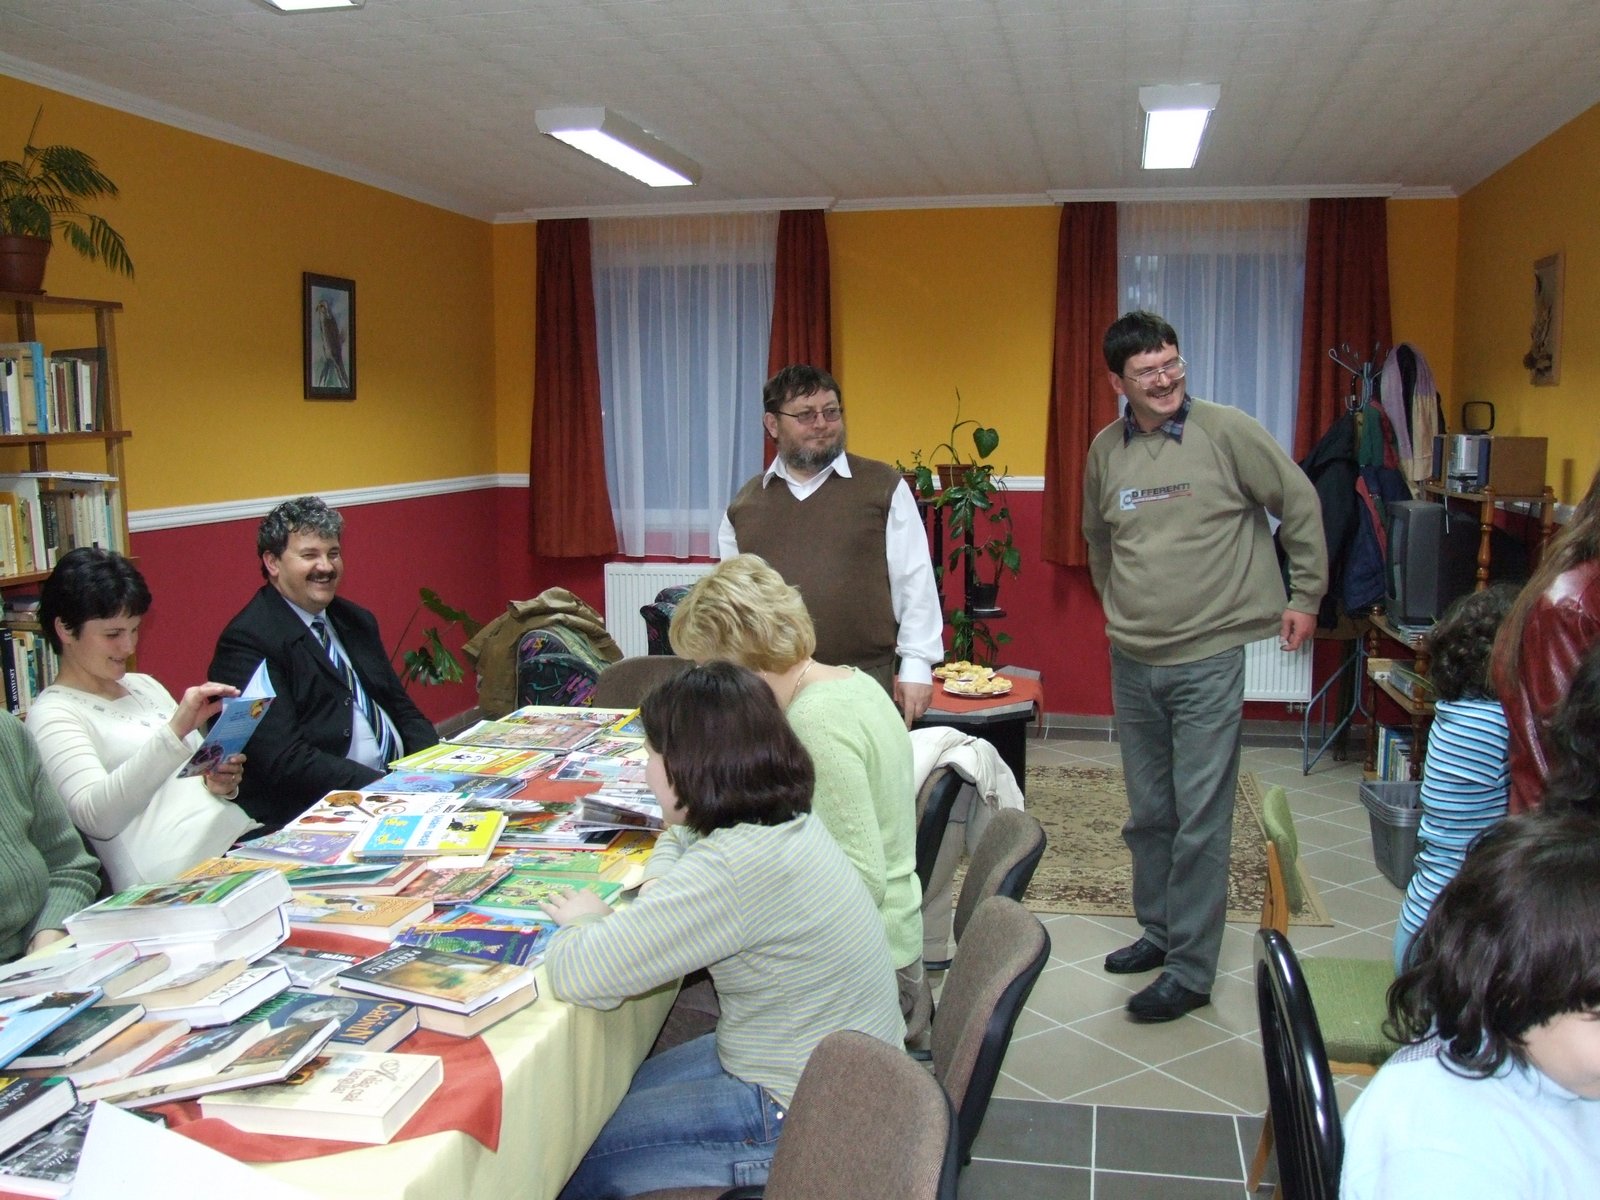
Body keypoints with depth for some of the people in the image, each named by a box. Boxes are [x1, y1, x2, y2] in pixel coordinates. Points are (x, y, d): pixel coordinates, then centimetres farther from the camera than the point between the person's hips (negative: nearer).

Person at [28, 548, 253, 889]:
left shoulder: (145, 686, 21)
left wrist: (222, 783, 1)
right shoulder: (51, 715, -1)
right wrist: (175, 731, -31)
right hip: (176, 881, -7)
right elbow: (96, 818, -19)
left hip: (242, 840, 7)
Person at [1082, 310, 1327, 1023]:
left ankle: (1190, 970, 7)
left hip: (1208, 657, -5)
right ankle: (1158, 931, 33)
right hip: (1132, 662, 5)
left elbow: (1299, 504, 1)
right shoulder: (1105, 451, 5)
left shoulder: (1227, 431, -7)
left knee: (1200, 819, -3)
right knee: (1147, 814, 15)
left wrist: (1305, 596, 3)